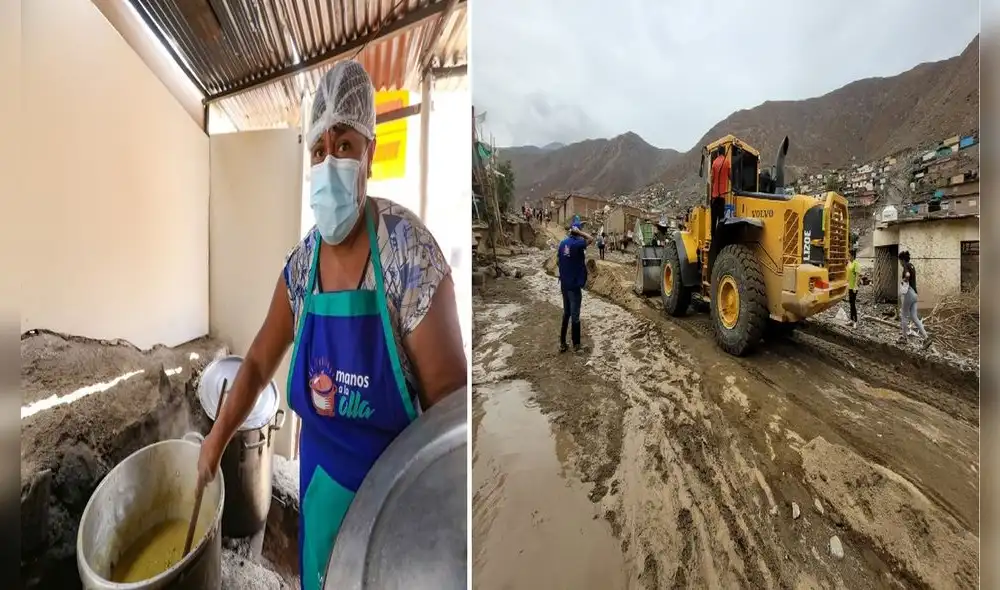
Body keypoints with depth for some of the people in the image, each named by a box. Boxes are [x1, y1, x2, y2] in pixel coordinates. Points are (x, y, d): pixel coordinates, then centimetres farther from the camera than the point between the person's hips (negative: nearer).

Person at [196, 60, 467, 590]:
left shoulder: (407, 248, -23)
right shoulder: (300, 265, -4)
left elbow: (448, 392, -21)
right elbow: (259, 362, 11)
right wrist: (216, 441, 12)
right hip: (319, 486, 5)